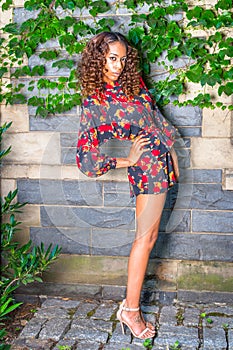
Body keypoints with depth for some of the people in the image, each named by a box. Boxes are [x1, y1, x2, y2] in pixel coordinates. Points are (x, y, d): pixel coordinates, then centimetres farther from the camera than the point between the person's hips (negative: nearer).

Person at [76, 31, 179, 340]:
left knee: (149, 235, 12)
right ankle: (130, 310, 5)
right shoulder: (93, 101, -11)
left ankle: (132, 301, 24)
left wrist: (172, 152, 17)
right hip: (147, 166, -7)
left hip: (162, 160, 8)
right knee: (146, 236, -6)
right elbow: (86, 158, -14)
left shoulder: (133, 83, 8)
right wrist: (128, 161, -10)